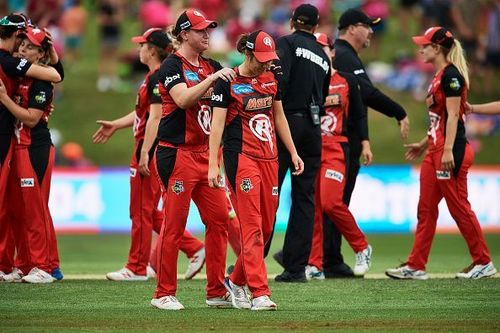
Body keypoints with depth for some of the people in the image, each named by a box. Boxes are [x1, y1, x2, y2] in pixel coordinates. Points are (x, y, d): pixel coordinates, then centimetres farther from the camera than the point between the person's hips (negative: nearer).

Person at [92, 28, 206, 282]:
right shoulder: (153, 77, 16)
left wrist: (145, 154, -23)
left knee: (141, 210, -2)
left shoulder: (158, 78, -15)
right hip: (146, 148, 10)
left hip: (152, 149, -10)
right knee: (147, 212, 13)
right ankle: (194, 248, 13)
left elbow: (155, 118, -20)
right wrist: (115, 125, 30)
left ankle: (136, 268, 6)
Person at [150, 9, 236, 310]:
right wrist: (212, 79, -25)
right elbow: (183, 99, -22)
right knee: (174, 225, -5)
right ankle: (164, 294, 1)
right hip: (178, 154, -7)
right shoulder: (173, 66, -7)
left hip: (206, 154, 7)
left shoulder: (211, 66, 15)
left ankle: (217, 292, 13)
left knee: (219, 219, 6)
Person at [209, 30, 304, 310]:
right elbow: (217, 123, -10)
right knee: (252, 226, -11)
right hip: (241, 158, -7)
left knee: (266, 225, 8)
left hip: (269, 158, 7)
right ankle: (260, 293, -15)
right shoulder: (228, 82, -7)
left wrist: (293, 152, 19)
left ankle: (237, 280, 24)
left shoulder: (271, 78, 11)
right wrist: (213, 164, -16)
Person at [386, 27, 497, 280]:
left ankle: (483, 262, 5)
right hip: (435, 150, 10)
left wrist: (448, 151, -24)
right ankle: (416, 266, 8)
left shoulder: (451, 75, -13)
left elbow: (452, 115, -19)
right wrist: (424, 145, 26)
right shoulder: (439, 76, 17)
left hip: (452, 151, -10)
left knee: (458, 207, -4)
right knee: (425, 209, 7)